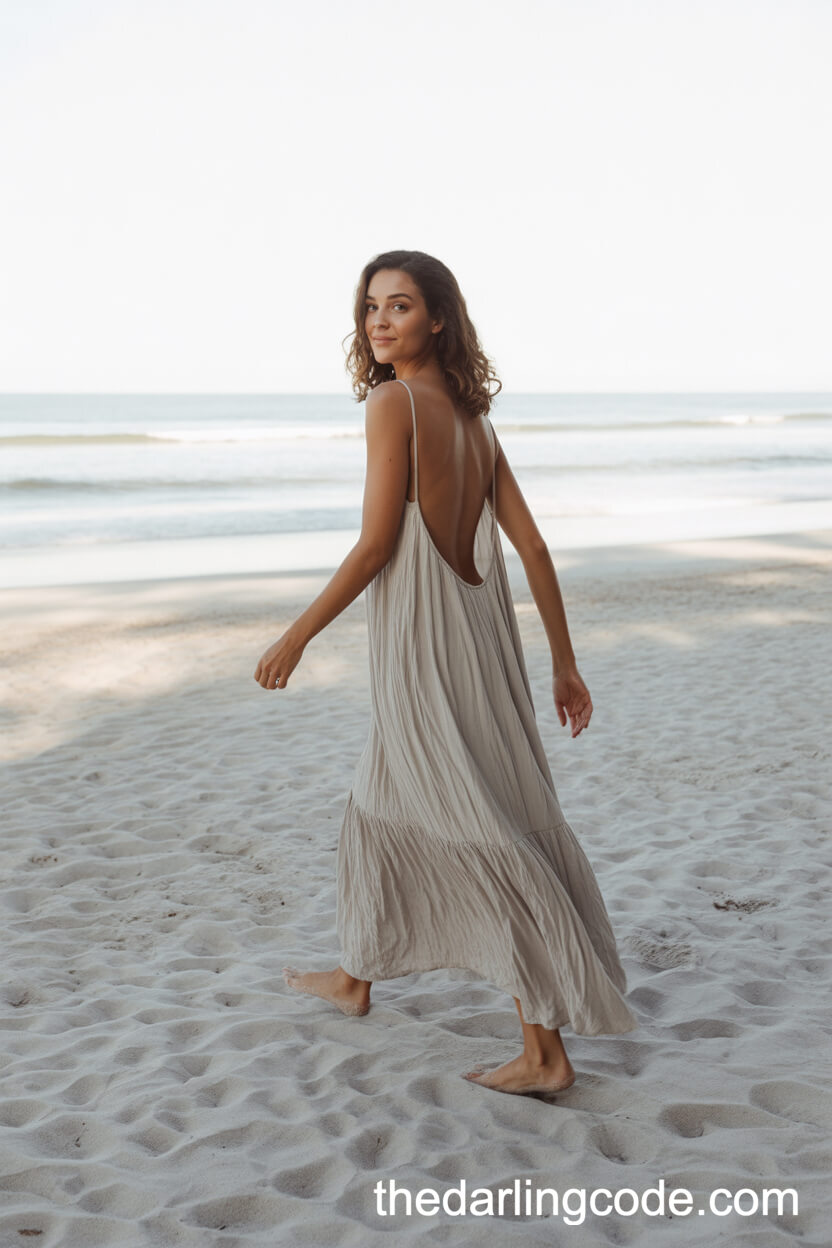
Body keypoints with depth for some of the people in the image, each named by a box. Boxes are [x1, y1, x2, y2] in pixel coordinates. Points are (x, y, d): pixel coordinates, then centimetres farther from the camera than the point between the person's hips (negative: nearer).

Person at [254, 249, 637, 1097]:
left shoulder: (393, 403, -12)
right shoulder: (472, 417, 11)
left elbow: (375, 546, -15)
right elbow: (531, 546, 9)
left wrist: (295, 638, -6)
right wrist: (564, 663, 13)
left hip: (422, 647, -9)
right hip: (480, 638, 9)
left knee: (482, 839, -4)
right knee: (381, 806, 23)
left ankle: (546, 1052, 2)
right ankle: (356, 978, 41)